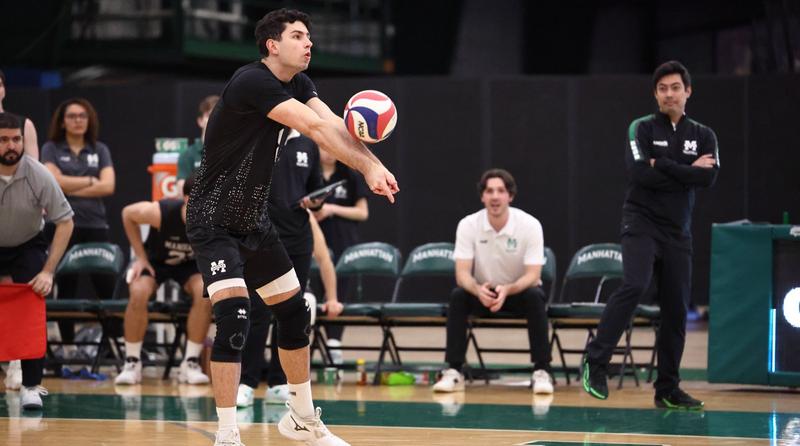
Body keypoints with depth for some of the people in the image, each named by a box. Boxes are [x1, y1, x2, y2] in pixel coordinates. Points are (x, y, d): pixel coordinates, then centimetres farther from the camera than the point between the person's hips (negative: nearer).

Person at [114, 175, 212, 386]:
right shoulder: (160, 212, -35)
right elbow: (128, 213, -15)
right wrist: (140, 257, -14)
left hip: (190, 264, 1)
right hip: (155, 260, -1)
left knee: (205, 292, -29)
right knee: (138, 293, -30)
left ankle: (191, 364, -16)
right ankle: (132, 363, -14)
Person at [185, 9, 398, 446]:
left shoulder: (298, 84, 4)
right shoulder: (251, 81, -23)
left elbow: (332, 123, -12)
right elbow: (315, 128, -30)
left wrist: (374, 166, -28)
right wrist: (368, 167, -31)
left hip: (254, 220, 9)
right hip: (213, 222, -9)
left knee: (294, 313, 14)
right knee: (234, 318, -21)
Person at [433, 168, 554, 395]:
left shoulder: (530, 225, -19)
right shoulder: (468, 225, -14)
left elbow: (532, 275, -22)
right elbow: (462, 273, -18)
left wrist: (507, 290, -43)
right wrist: (478, 290, -42)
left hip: (518, 291, -1)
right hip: (482, 292, 1)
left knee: (535, 297, -34)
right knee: (457, 296, -29)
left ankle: (541, 371, -28)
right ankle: (453, 371, -24)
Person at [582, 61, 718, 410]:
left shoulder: (704, 136, 8)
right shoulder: (642, 129, 0)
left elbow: (708, 178, -9)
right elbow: (640, 174, -16)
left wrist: (661, 165, -13)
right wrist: (687, 172, -10)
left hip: (678, 233, 4)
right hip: (641, 223, -4)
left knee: (676, 309, 3)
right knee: (634, 286, -26)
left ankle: (667, 390, 12)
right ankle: (595, 362, -22)